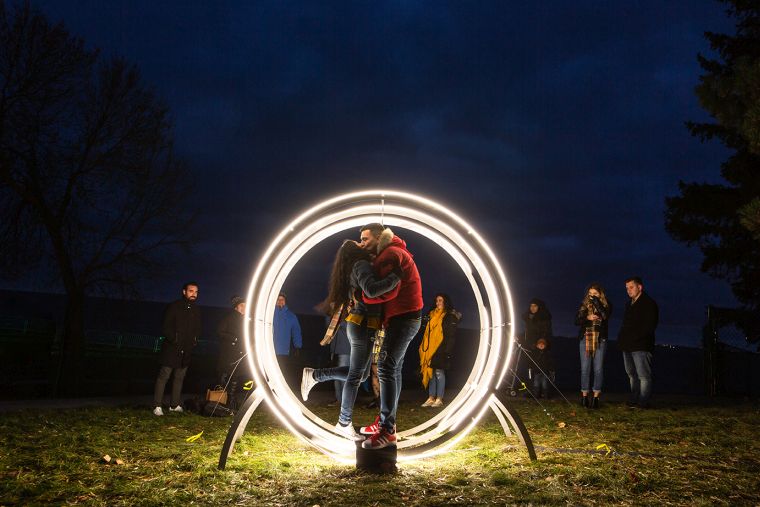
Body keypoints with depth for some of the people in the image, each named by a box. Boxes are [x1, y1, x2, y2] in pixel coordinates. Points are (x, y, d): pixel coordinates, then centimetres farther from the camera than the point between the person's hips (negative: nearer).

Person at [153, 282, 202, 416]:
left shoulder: (196, 310, 12)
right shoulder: (174, 307, -4)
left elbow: (198, 329, 20)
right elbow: (166, 327, -6)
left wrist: (194, 341, 5)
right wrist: (174, 340, -14)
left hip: (186, 350, 5)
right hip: (171, 348, -5)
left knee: (180, 377, 8)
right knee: (164, 375, -6)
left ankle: (174, 405, 16)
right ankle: (157, 406, -4)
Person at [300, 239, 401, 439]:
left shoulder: (357, 268, 16)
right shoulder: (361, 265, -13)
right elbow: (372, 290, -31)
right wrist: (397, 277, -23)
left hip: (358, 325, 9)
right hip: (364, 326, -9)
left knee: (360, 374, 17)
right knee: (356, 375, 1)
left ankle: (314, 375, 17)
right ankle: (344, 423, 13)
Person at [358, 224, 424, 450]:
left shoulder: (390, 254, -14)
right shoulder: (390, 254, 20)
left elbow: (388, 292, -24)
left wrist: (360, 298, -13)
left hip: (403, 318, -11)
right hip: (401, 318, 11)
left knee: (386, 368, -14)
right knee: (393, 368, 14)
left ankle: (387, 432, -13)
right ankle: (386, 421, 22)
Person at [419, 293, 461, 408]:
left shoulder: (450, 316, -1)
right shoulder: (432, 315, 18)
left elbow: (451, 335, -8)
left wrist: (447, 350, -16)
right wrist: (424, 347, 13)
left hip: (441, 349, -7)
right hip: (431, 349, 7)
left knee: (439, 372, -8)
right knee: (431, 372, 6)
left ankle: (439, 399, -4)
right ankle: (431, 398, 9)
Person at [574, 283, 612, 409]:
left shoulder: (606, 305, 5)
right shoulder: (584, 304, 9)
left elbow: (606, 315, -16)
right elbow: (577, 321, 4)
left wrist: (596, 301, -15)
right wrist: (587, 318, -13)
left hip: (600, 340, -1)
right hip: (585, 339, 1)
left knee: (598, 368, -3)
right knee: (585, 368, 0)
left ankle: (596, 397, 1)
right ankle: (584, 396, 4)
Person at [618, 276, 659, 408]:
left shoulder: (649, 303, -4)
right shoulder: (629, 304, 21)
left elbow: (649, 326, -11)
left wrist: (634, 337, -16)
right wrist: (622, 338, 11)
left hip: (641, 346, -8)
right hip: (628, 346, 8)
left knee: (643, 376, -6)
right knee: (632, 375, 12)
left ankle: (643, 402, -4)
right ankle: (634, 400, 19)